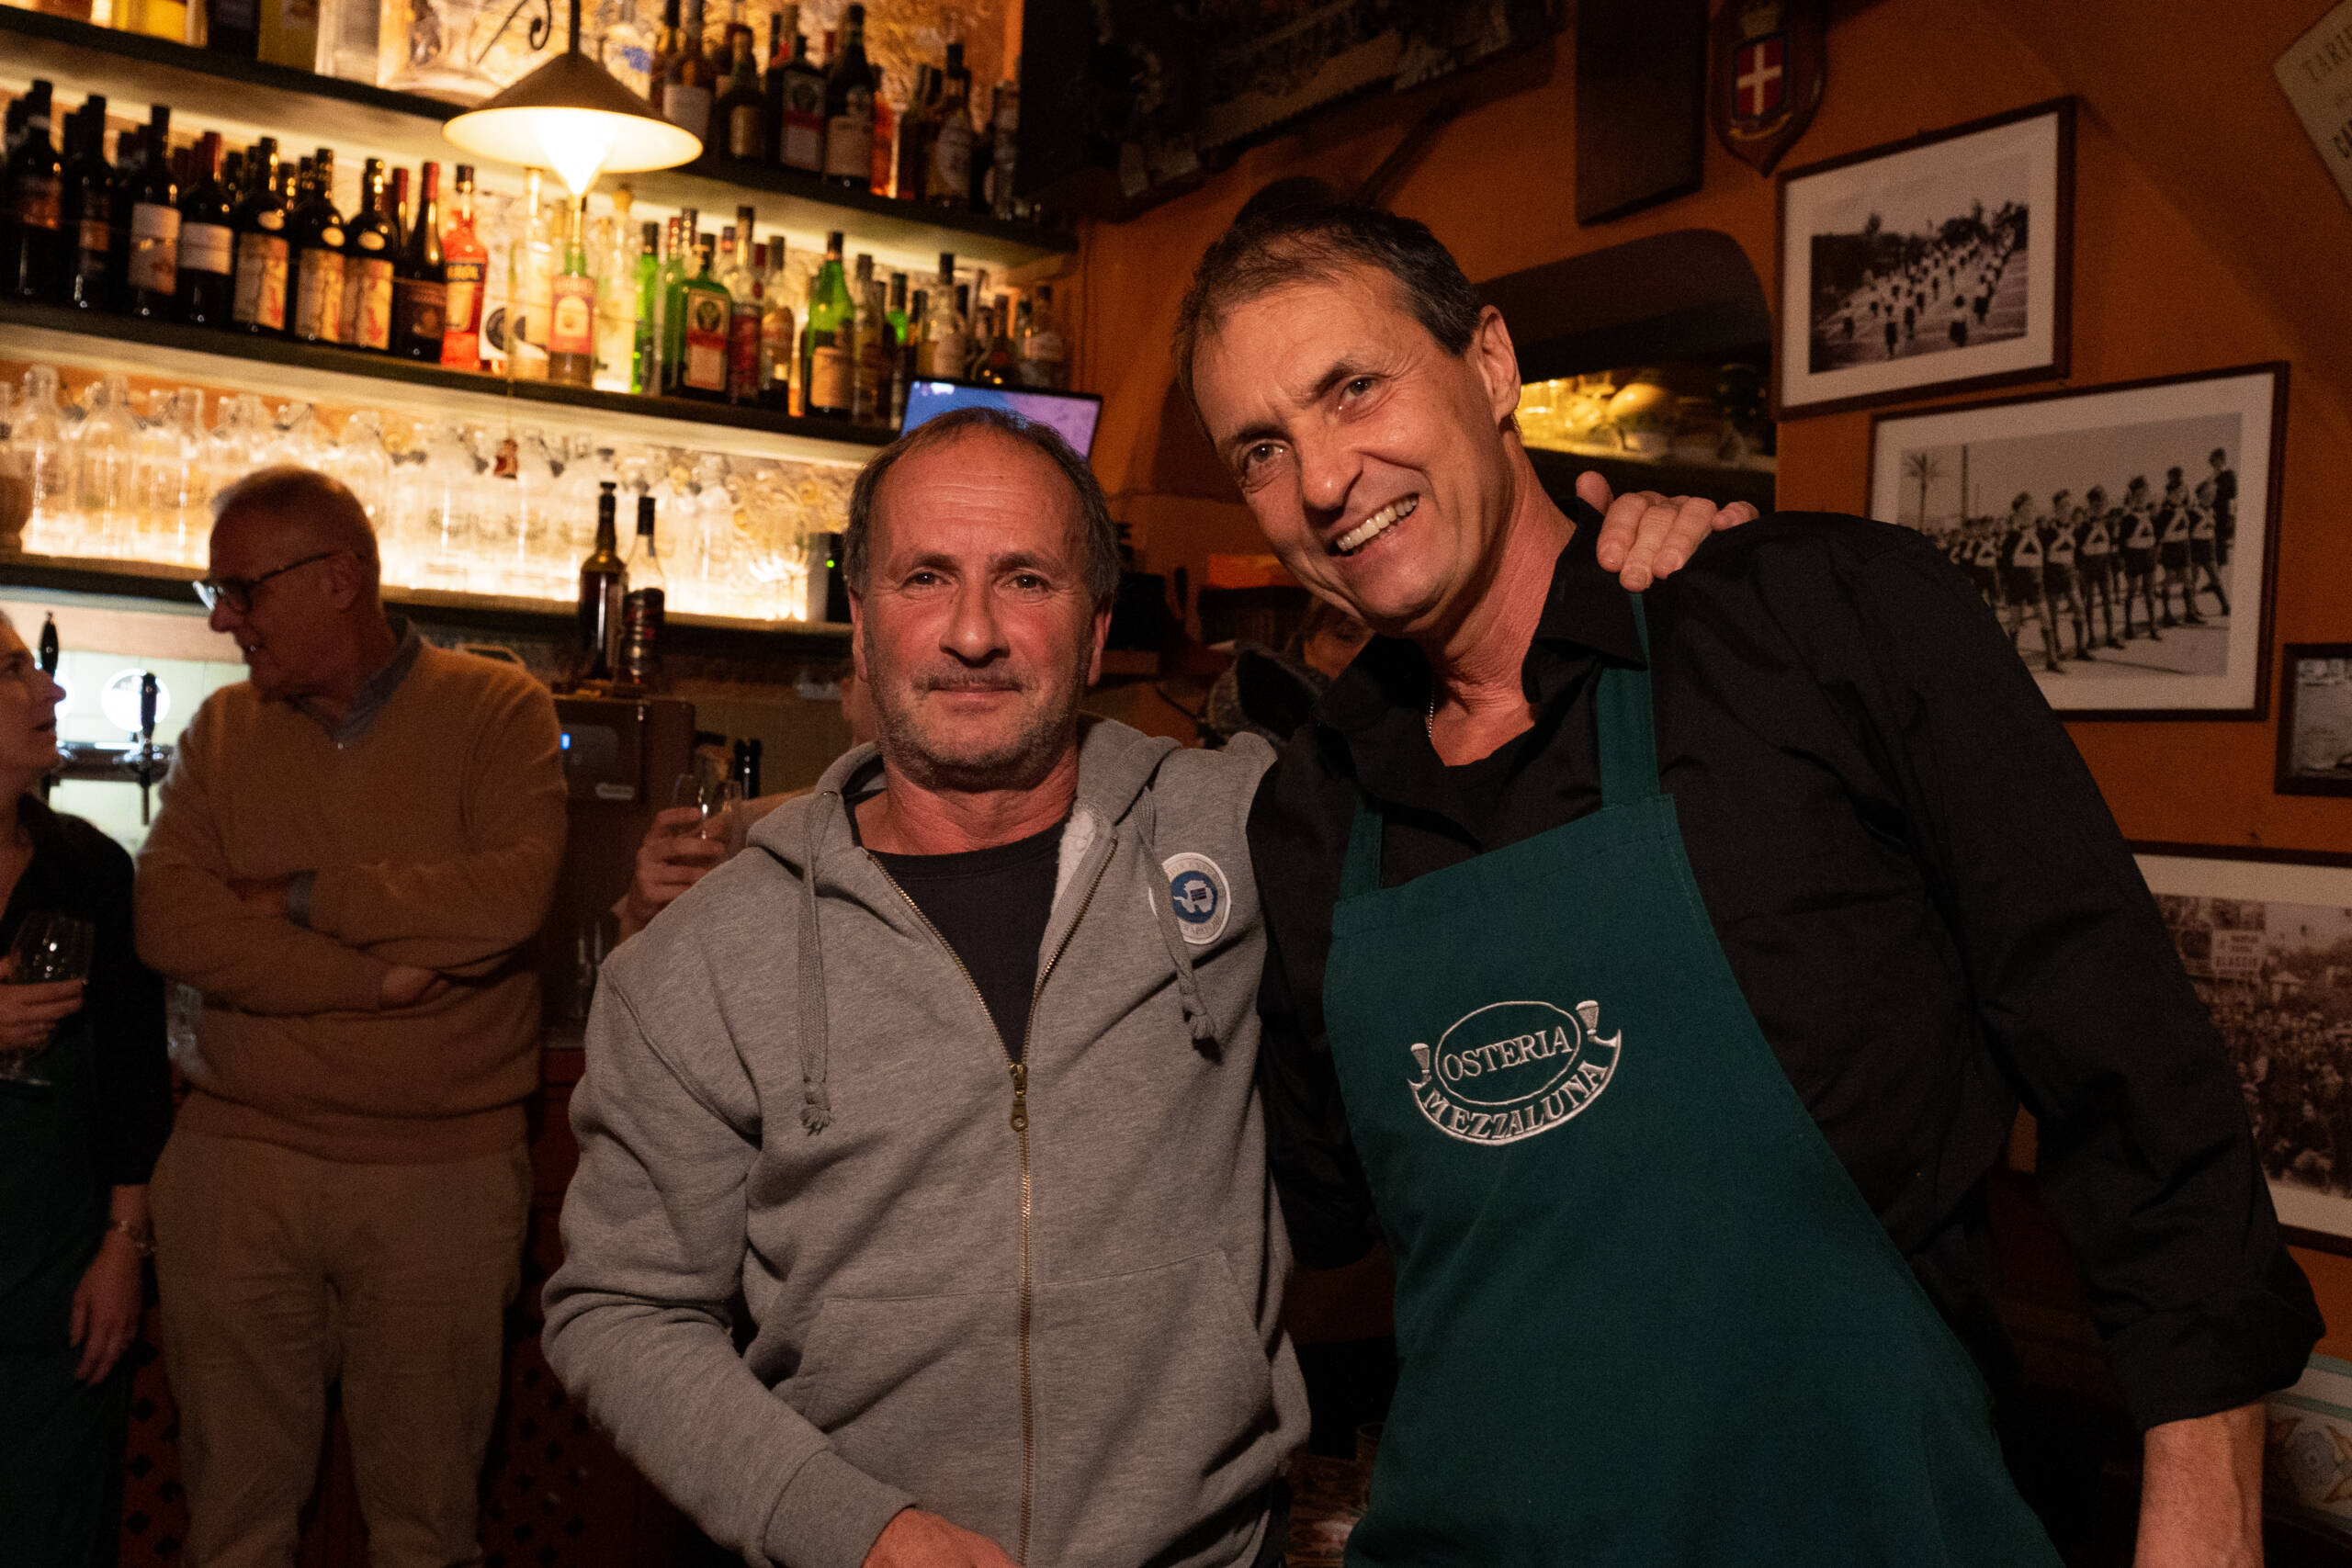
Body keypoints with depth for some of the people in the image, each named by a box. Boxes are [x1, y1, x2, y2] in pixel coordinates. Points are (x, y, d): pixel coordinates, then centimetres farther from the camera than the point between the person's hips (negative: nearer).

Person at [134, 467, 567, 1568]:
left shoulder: (498, 710, 0)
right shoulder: (223, 730, 10)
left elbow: (509, 898, -16)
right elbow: (169, 921, -4)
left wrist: (304, 896, -8)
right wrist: (373, 977, -14)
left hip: (441, 1165, -3)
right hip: (235, 1157, 3)